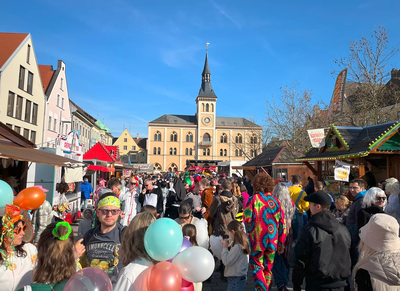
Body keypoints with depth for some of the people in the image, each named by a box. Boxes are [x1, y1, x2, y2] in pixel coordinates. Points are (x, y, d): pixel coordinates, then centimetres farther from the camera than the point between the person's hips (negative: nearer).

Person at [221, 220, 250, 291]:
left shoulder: (237, 246, -23)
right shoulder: (242, 244, 5)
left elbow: (226, 262, -21)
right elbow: (231, 257, 12)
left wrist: (225, 247, -11)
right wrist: (227, 246, 3)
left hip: (236, 279, -9)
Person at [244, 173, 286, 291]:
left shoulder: (253, 199, -8)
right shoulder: (275, 201, 4)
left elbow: (247, 219, -15)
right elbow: (282, 224, 4)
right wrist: (281, 244, 11)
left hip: (257, 241, -4)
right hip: (272, 241, 4)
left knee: (257, 268, 6)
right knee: (268, 269, 18)